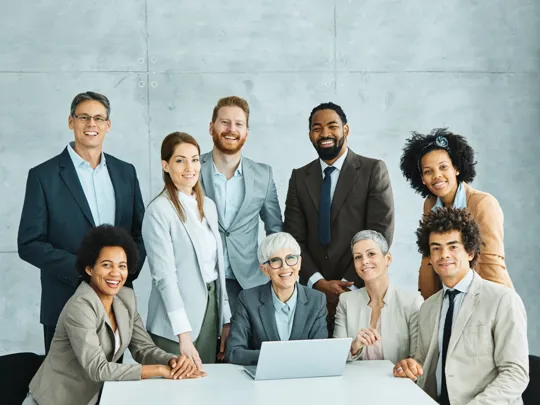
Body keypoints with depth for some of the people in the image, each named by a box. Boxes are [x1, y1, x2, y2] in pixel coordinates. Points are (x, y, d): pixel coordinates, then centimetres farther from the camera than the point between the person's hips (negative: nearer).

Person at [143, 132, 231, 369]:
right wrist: (184, 335, -21)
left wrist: (226, 321, 10)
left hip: (211, 314, 6)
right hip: (174, 328, -6)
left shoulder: (208, 206, 10)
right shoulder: (159, 211, -12)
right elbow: (164, 276, -17)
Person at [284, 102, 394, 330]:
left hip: (360, 291, -2)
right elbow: (294, 237, 3)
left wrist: (349, 285, -13)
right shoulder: (299, 178, 9)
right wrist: (319, 283, -10)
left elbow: (380, 235, -8)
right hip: (313, 293, 3)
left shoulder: (373, 170, -2)